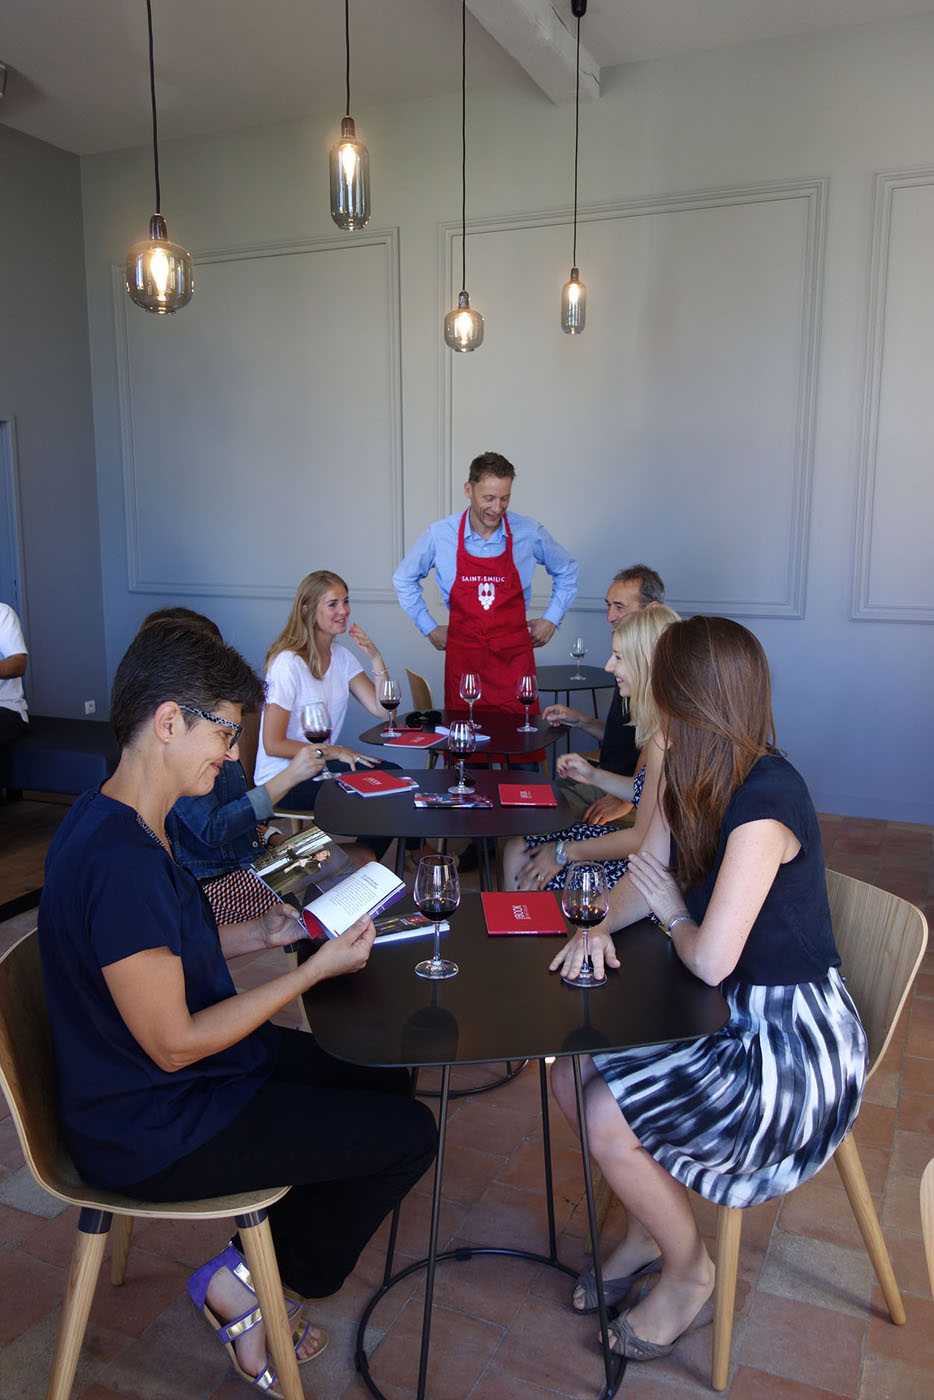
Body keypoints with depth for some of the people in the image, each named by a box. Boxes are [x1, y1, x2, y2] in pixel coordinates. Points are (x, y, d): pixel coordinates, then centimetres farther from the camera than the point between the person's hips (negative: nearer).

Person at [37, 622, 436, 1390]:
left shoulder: (112, 818, 0)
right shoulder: (120, 864, -33)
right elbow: (175, 1045, -26)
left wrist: (257, 934, 0)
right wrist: (316, 968, -20)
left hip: (160, 1090, 10)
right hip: (154, 1132, -10)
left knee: (386, 1075, 16)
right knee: (410, 1133, -3)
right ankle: (249, 1282, 15)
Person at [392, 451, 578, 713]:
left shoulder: (529, 532, -2)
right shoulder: (440, 534, -3)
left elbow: (566, 571, 17)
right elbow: (403, 580, 13)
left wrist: (552, 618, 9)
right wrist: (429, 628, 10)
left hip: (514, 656, 0)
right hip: (463, 655, 0)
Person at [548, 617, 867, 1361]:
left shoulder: (765, 799, -29)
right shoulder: (696, 780, -1)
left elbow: (710, 960, -30)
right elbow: (648, 872, 7)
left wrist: (672, 911, -10)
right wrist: (600, 925, -13)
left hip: (795, 1043, -8)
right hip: (735, 1016, 8)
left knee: (607, 1118, -14)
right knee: (571, 1070, 1)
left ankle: (688, 1268, 16)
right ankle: (647, 1228, 25)